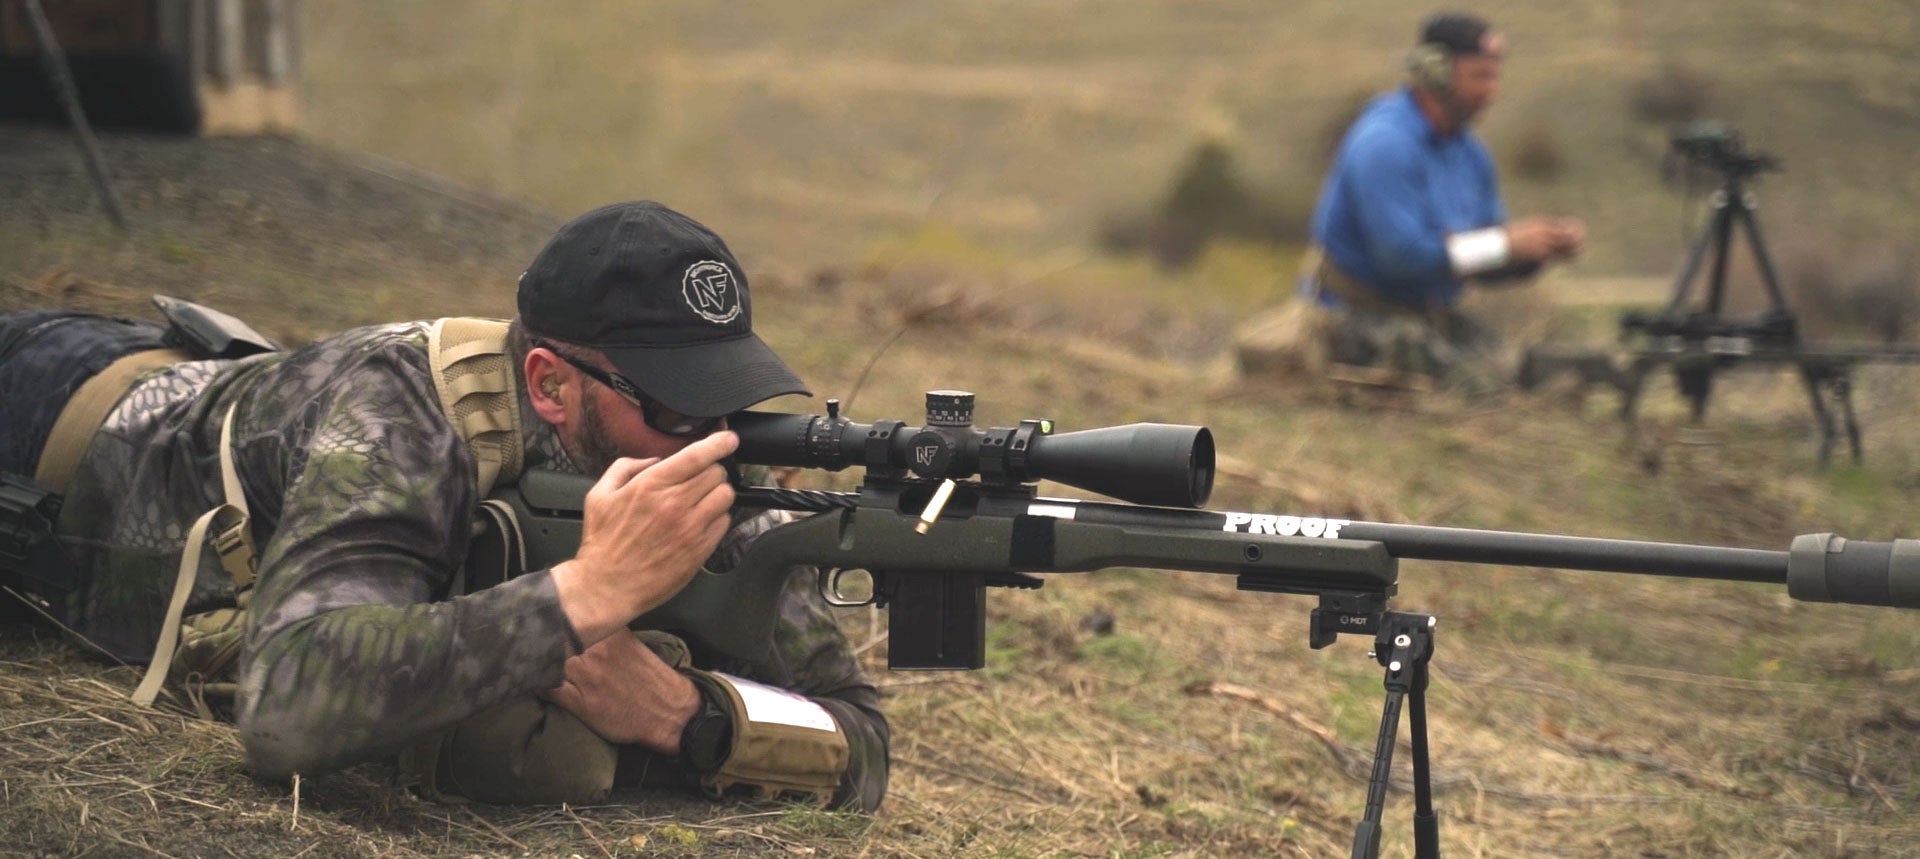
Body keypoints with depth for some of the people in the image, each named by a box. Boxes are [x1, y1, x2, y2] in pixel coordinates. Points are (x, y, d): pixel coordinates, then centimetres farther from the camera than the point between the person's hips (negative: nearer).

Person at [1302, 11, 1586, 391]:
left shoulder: (1470, 153, 10)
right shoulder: (1385, 142, -18)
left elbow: (1484, 265, 14)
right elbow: (1403, 253, -26)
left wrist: (1546, 247, -6)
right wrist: (1506, 242, -21)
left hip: (1431, 312, 8)